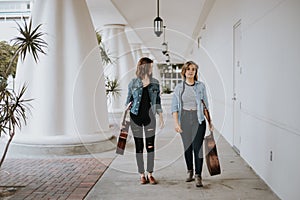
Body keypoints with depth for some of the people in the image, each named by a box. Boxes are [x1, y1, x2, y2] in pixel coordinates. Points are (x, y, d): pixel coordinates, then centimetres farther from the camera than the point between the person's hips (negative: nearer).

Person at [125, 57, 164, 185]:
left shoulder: (155, 83, 5)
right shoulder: (133, 83, 0)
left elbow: (157, 101, 10)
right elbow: (129, 101, 7)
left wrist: (161, 117, 8)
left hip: (149, 117, 1)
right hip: (136, 117, -1)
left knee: (150, 146, 2)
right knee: (139, 147, 4)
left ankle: (150, 174, 14)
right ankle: (142, 175, 15)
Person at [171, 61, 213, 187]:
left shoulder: (201, 86, 2)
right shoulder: (179, 87, 3)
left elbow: (205, 104, 7)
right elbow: (174, 107, 0)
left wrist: (210, 121, 6)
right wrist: (176, 122, -9)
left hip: (198, 119, -1)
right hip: (184, 119, 1)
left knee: (197, 147, -8)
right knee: (187, 147, 10)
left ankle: (198, 176, -3)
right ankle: (190, 172, 27)